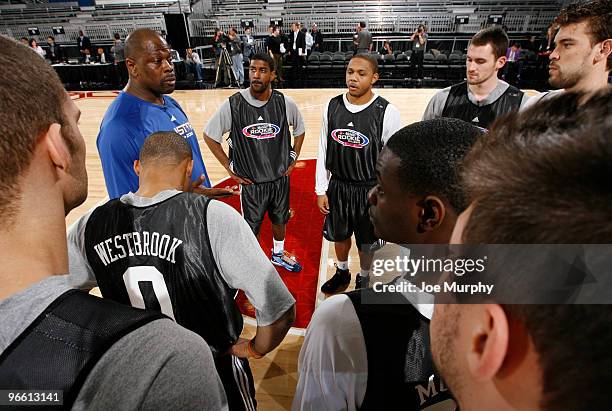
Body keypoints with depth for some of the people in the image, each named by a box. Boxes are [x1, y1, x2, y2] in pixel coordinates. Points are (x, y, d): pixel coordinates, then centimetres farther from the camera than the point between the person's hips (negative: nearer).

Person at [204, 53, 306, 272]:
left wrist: (293, 159, 4)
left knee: (280, 219, 22)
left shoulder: (285, 103, -10)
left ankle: (278, 254, 48)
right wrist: (229, 167, -5)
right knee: (250, 227, 12)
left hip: (280, 177, 3)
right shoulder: (233, 105, -15)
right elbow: (209, 135, -4)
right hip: (250, 180, -2)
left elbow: (300, 130, 9)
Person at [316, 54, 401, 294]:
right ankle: (342, 272, 49)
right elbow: (323, 150, 2)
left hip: (370, 190, -3)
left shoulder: (387, 113, -15)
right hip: (338, 186, 4)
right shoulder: (332, 106, -4)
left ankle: (363, 279, 42)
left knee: (366, 242, 15)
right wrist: (321, 189, 2)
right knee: (339, 235, 22)